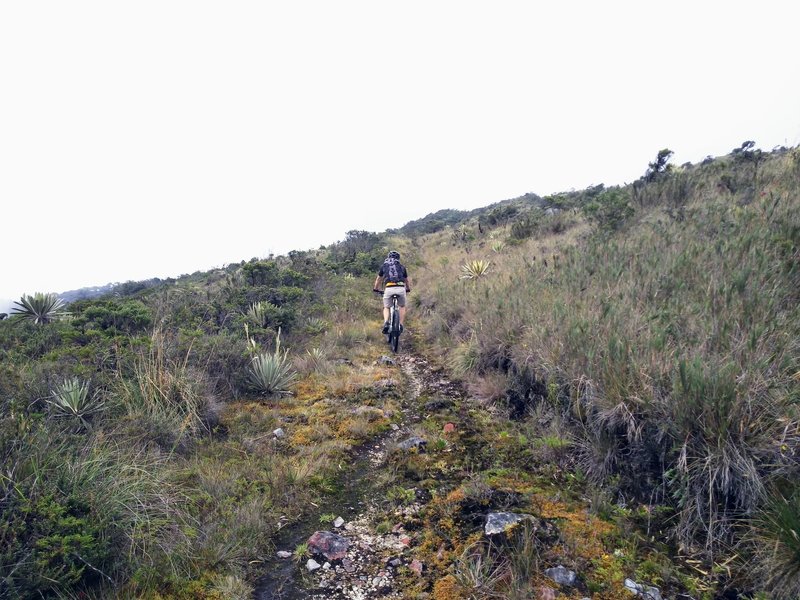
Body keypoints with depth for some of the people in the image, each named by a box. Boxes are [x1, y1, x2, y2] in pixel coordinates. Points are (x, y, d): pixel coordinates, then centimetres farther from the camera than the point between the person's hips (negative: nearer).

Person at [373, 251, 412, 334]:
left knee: (386, 307, 19)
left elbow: (378, 279, 31)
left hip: (389, 289, -1)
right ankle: (400, 325, 12)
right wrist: (408, 289, 51)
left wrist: (375, 289, 47)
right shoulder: (401, 267, 22)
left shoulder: (384, 266, 20)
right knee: (402, 307, 25)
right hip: (401, 289, 1)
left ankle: (386, 323, -6)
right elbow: (407, 280, 33)